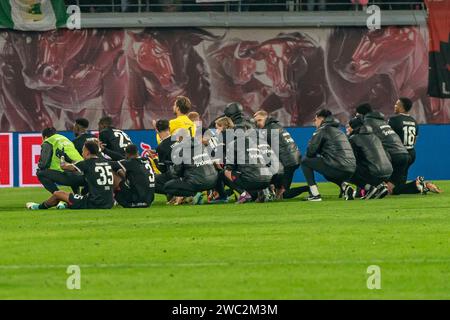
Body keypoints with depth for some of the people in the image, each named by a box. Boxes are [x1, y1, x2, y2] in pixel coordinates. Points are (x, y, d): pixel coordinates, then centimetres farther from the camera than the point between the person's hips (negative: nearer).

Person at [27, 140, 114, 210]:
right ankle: (66, 205, 53)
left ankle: (39, 207, 39)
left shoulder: (87, 164, -8)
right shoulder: (107, 163, 8)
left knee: (57, 194, 12)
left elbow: (64, 166, 4)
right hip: (109, 204, 6)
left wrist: (63, 163, 31)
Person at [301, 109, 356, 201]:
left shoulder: (323, 130, 1)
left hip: (337, 168, -8)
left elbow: (311, 152, 1)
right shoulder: (339, 131, 26)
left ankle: (314, 195, 1)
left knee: (305, 162, 8)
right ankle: (345, 186, 12)